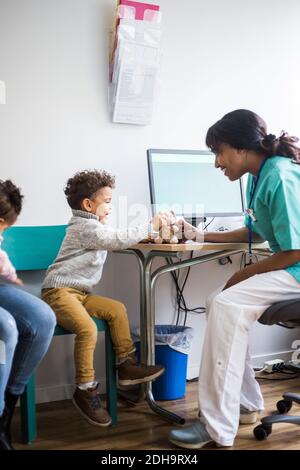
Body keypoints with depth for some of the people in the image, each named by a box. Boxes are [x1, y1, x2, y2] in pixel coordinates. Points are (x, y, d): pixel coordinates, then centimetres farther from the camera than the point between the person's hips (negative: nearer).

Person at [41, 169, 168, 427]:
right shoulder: (85, 227, -13)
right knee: (87, 329, -29)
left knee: (117, 309, -1)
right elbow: (119, 240, -19)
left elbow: (117, 238, 25)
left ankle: (127, 365, 5)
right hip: (59, 292, -10)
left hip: (79, 293, 10)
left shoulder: (94, 225, 20)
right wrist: (151, 226, -12)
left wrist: (149, 230, 13)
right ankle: (85, 390, -16)